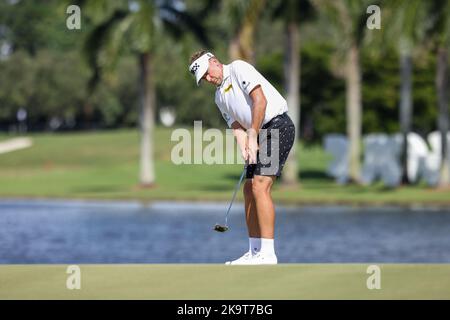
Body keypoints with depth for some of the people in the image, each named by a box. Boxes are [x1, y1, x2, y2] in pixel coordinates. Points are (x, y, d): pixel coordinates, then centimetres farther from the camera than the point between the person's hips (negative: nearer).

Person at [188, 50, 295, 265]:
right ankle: (255, 252, 12)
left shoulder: (238, 68, -6)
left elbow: (260, 100, -16)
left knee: (260, 185, -18)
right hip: (259, 135, 10)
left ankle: (267, 254, -21)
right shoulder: (220, 98, 19)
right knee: (249, 189, 7)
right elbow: (237, 128, 9)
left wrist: (253, 135, -17)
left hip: (277, 124, -10)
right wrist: (246, 150, -10)